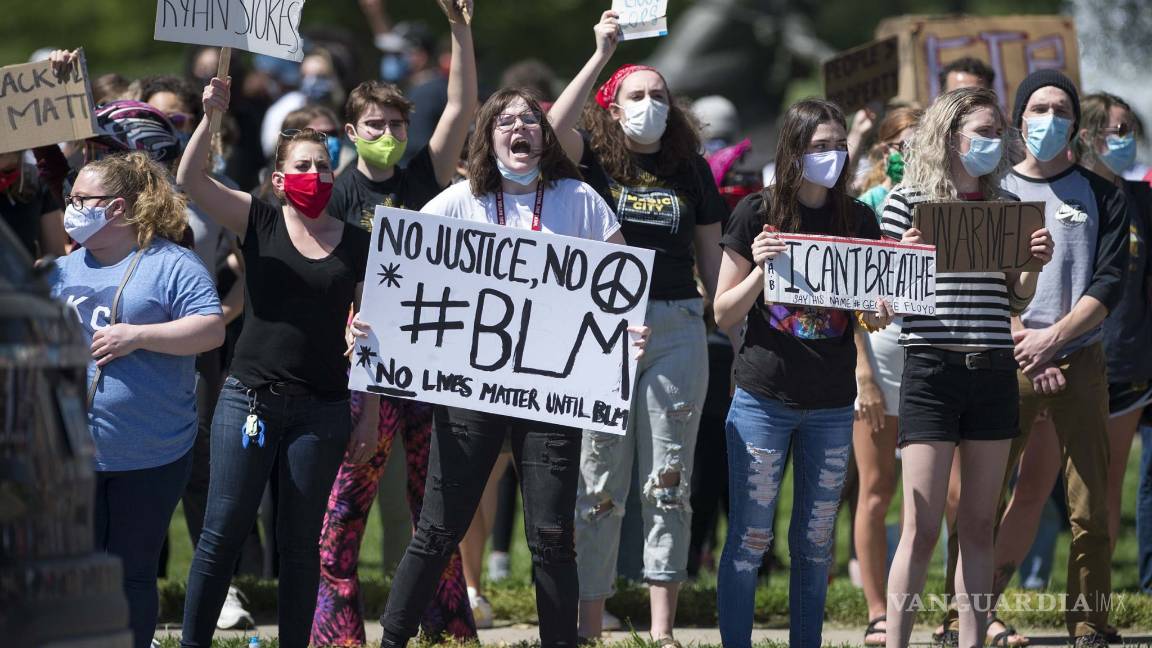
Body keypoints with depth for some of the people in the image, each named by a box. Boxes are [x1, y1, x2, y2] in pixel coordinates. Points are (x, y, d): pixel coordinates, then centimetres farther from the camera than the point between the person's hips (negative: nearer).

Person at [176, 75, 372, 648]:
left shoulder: (358, 245, 5)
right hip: (250, 399, -1)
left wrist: (372, 412, 4)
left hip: (322, 408, 1)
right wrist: (211, 116, -23)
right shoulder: (259, 224, 3)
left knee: (300, 540, 7)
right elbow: (190, 179, -9)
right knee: (223, 531, -1)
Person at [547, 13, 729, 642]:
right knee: (598, 483, 2)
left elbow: (711, 259, 14)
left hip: (677, 329, 2)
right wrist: (601, 54, -18)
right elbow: (556, 126, -18)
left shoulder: (691, 171, 11)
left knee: (668, 483, 2)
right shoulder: (595, 163, 4)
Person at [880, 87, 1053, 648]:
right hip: (930, 370, -4)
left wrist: (1033, 265, -3)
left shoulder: (1006, 207, 11)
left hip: (994, 371, 4)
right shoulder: (909, 201, 0)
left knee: (979, 524, 7)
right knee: (921, 528, -7)